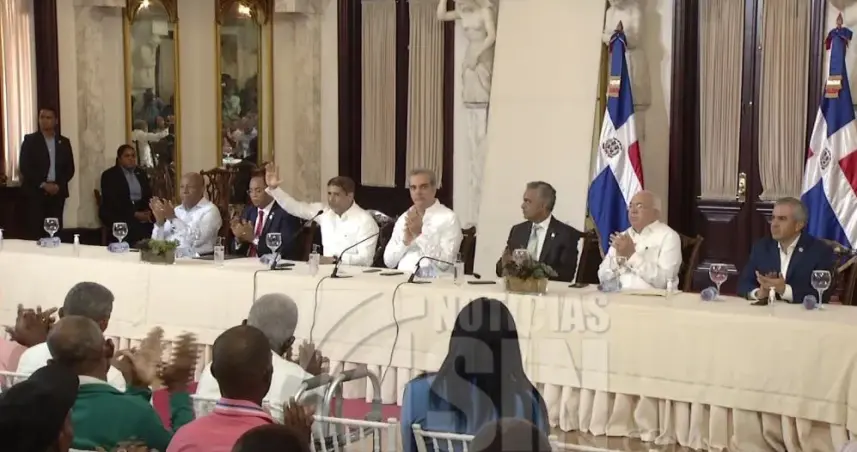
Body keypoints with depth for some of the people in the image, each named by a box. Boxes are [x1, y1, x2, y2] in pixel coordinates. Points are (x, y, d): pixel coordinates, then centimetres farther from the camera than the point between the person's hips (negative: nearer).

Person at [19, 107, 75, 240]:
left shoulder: (64, 142, 11)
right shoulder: (30, 140, 3)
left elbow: (70, 169, 9)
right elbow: (25, 167, -5)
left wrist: (58, 185, -7)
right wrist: (43, 185, -12)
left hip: (57, 192, 3)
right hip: (35, 192, -2)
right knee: (35, 230, -7)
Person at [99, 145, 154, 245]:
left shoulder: (141, 174, 17)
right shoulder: (109, 175, 0)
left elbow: (149, 196, 12)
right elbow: (112, 202, -10)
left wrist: (148, 211, -11)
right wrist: (134, 214, -19)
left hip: (142, 211, 5)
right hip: (118, 214, -5)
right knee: (135, 228, -34)